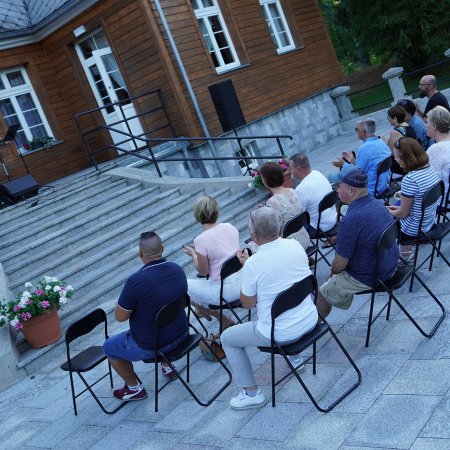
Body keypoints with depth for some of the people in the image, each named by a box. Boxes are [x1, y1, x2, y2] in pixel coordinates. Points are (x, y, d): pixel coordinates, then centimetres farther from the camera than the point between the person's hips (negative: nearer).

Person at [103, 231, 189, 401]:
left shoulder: (136, 281, -28)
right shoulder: (177, 269, -7)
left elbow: (120, 317, -18)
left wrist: (126, 300, 2)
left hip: (151, 346, -6)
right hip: (181, 334, 6)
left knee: (109, 347, 19)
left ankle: (134, 388, 28)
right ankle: (167, 366, 44)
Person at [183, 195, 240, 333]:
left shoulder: (201, 240, -21)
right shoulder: (230, 227, -3)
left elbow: (203, 271, -10)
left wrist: (193, 254, 7)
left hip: (224, 291, -7)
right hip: (241, 282, 7)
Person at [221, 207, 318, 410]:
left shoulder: (253, 264, -23)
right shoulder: (295, 245, -7)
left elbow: (248, 304, -7)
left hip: (281, 333, -6)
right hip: (310, 320, 6)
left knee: (227, 338, 14)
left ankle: (251, 393, 16)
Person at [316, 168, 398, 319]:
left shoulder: (350, 220, -31)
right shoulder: (378, 204, -4)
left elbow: (340, 264, -22)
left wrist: (333, 272, 1)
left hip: (368, 278, -8)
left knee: (322, 294, 11)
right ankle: (343, 301, 46)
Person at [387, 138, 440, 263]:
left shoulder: (410, 179, -30)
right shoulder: (429, 168, -4)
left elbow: (403, 213, -20)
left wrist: (386, 212, -2)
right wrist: (398, 207, 11)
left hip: (414, 229, -8)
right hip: (428, 222, 8)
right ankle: (406, 253, 33)